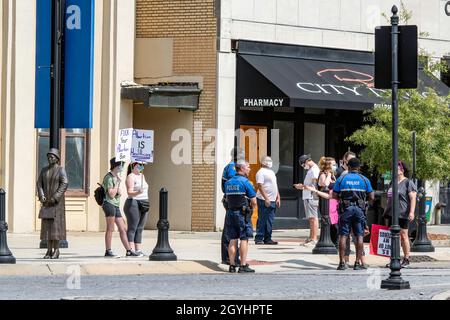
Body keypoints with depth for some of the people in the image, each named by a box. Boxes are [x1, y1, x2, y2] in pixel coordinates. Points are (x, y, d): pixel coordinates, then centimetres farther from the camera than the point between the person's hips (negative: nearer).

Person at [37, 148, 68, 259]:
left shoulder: (61, 170, -6)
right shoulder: (44, 170, 9)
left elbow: (64, 184, -16)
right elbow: (39, 184, 3)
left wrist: (55, 197, -23)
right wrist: (41, 196, -15)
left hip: (57, 200, -5)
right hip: (47, 201, 5)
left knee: (56, 224, -7)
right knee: (47, 224, 2)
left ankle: (56, 250, -3)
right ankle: (49, 250, 5)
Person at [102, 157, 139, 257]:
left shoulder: (116, 177, 20)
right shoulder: (109, 178, -8)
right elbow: (111, 194, -13)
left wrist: (119, 182, 2)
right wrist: (118, 183, -8)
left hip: (116, 205, 9)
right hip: (109, 204, -9)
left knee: (123, 229, 7)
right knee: (110, 229, -7)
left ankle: (129, 250, 9)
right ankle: (108, 251, -3)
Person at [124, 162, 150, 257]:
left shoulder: (142, 176, 18)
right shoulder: (130, 177, -8)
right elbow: (130, 192, -17)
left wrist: (146, 203, 19)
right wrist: (138, 192, -35)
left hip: (143, 205, 8)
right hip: (133, 204, -8)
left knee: (140, 229, 6)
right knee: (132, 228, -9)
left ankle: (138, 250, 7)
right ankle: (131, 250, -13)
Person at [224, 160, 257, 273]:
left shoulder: (228, 183, 11)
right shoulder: (245, 182, -8)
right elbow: (254, 201, -8)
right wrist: (251, 208, 11)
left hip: (230, 212, 6)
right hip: (243, 213, -6)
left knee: (232, 240, 6)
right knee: (244, 239, -3)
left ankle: (232, 265, 4)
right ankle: (243, 266, -6)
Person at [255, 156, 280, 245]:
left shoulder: (271, 172, 20)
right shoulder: (261, 172, -8)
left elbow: (275, 186, 26)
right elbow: (260, 186, -16)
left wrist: (278, 198, 19)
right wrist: (266, 198, -22)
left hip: (272, 201, 9)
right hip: (264, 200, -8)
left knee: (270, 221, 8)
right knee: (262, 220, -6)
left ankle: (267, 238, 11)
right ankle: (259, 238, -4)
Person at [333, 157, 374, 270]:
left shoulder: (341, 179, 1)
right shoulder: (364, 180, 3)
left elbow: (334, 195, -1)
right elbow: (371, 197, 3)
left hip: (345, 209, 0)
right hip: (359, 209, 0)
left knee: (343, 235, 2)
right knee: (359, 236, 5)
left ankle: (342, 262, -1)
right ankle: (358, 262, 2)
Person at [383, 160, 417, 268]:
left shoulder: (408, 183, -4)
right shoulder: (393, 183, 19)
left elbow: (413, 198, -10)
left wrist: (411, 212, -20)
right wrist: (386, 214, 22)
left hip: (402, 214, -7)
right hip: (391, 214, 7)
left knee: (403, 235, -3)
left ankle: (406, 259, 4)